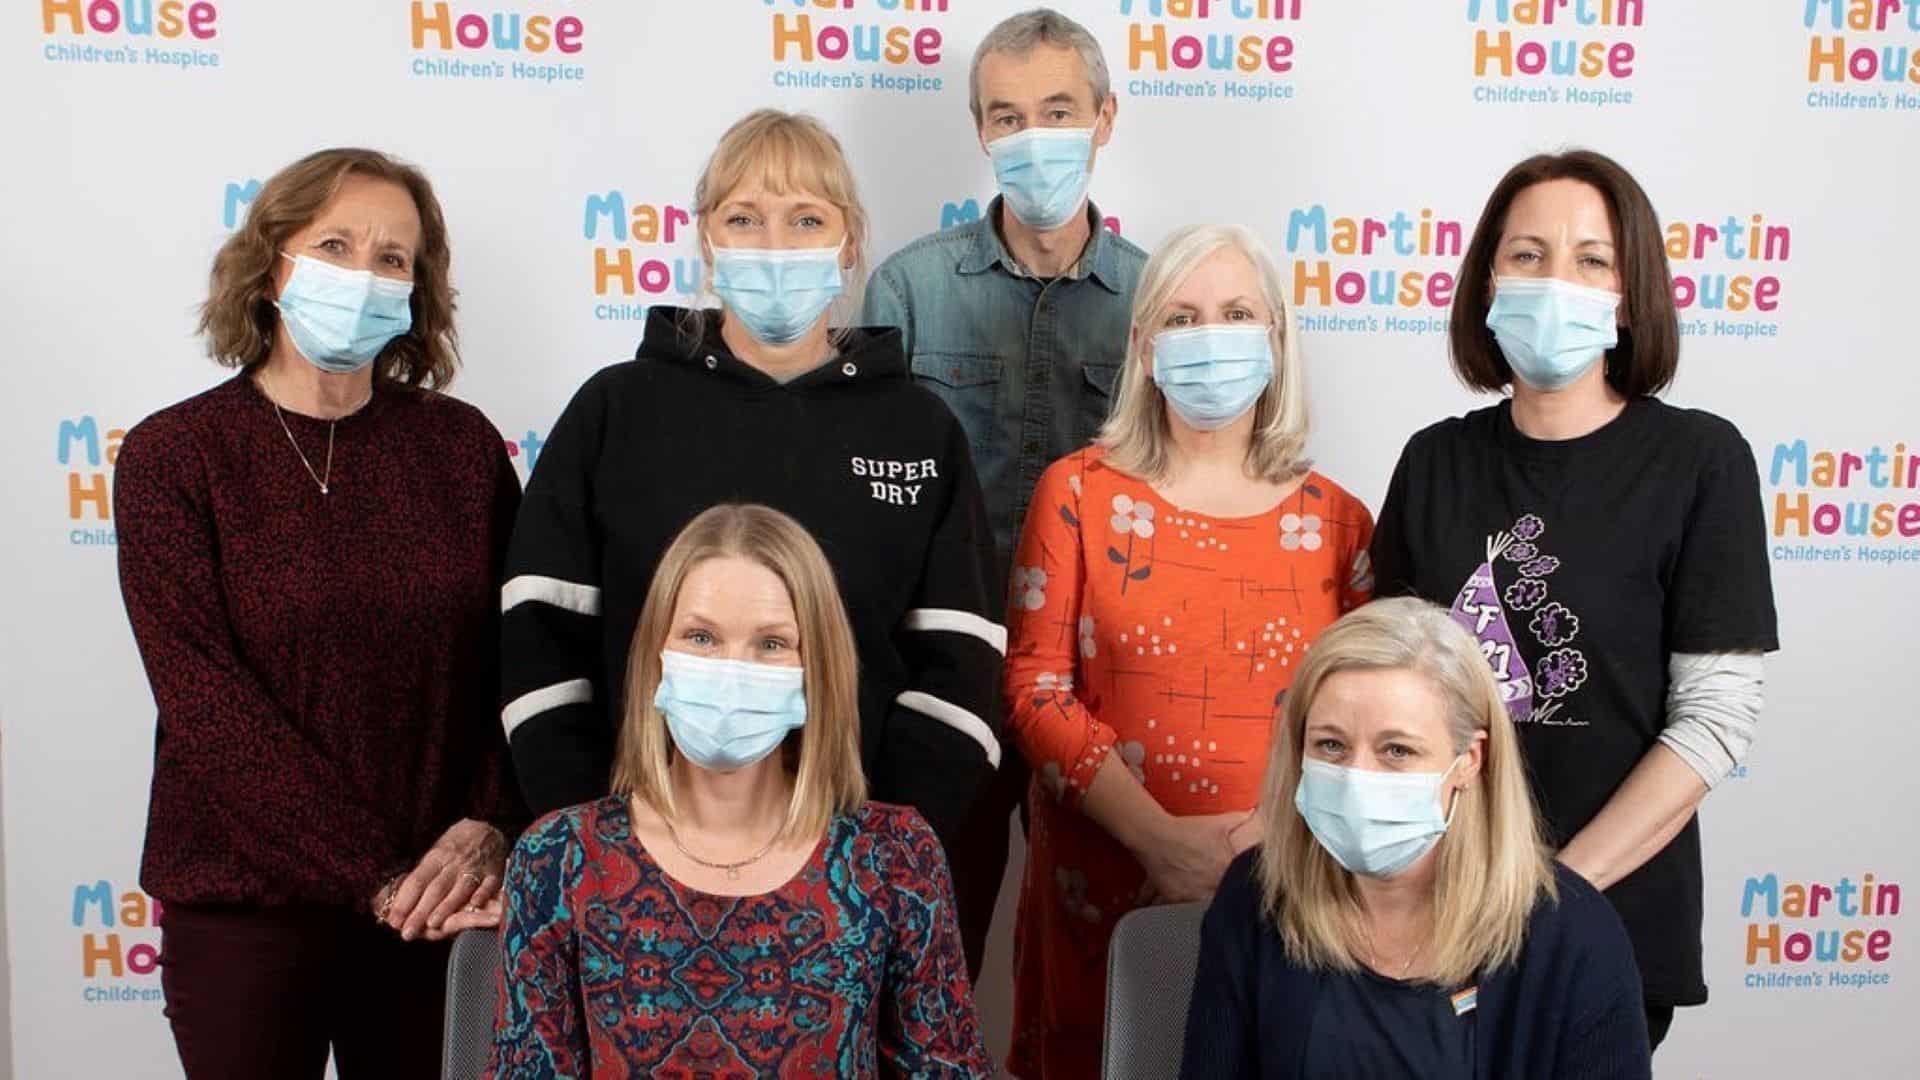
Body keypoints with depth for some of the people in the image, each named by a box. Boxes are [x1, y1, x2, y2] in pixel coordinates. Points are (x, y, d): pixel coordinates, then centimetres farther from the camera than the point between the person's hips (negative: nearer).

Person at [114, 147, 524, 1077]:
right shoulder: (171, 454, -5)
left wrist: (488, 827, -16)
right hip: (243, 899, -2)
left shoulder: (461, 444, 0)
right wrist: (373, 872, -17)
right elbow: (204, 699, -12)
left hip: (424, 896, 2)